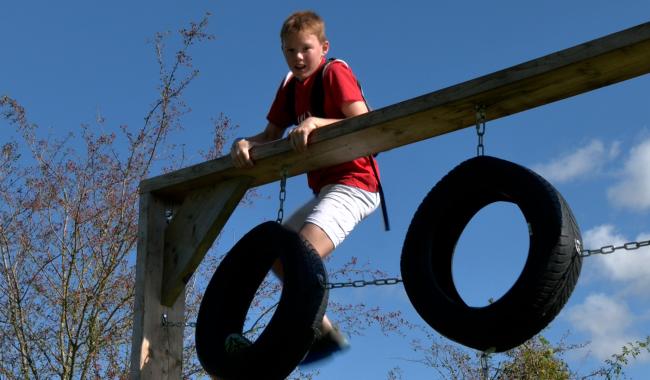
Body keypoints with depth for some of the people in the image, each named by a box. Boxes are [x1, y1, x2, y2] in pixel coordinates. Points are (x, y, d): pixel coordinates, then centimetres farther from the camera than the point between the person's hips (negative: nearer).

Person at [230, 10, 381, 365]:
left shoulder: (335, 72, -9)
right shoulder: (291, 86, 13)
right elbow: (270, 136, 11)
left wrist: (316, 122, -33)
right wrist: (245, 143, -11)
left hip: (353, 183, -9)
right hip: (325, 189, 9)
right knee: (277, 254, 10)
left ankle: (323, 332, -16)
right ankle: (320, 328, 13)